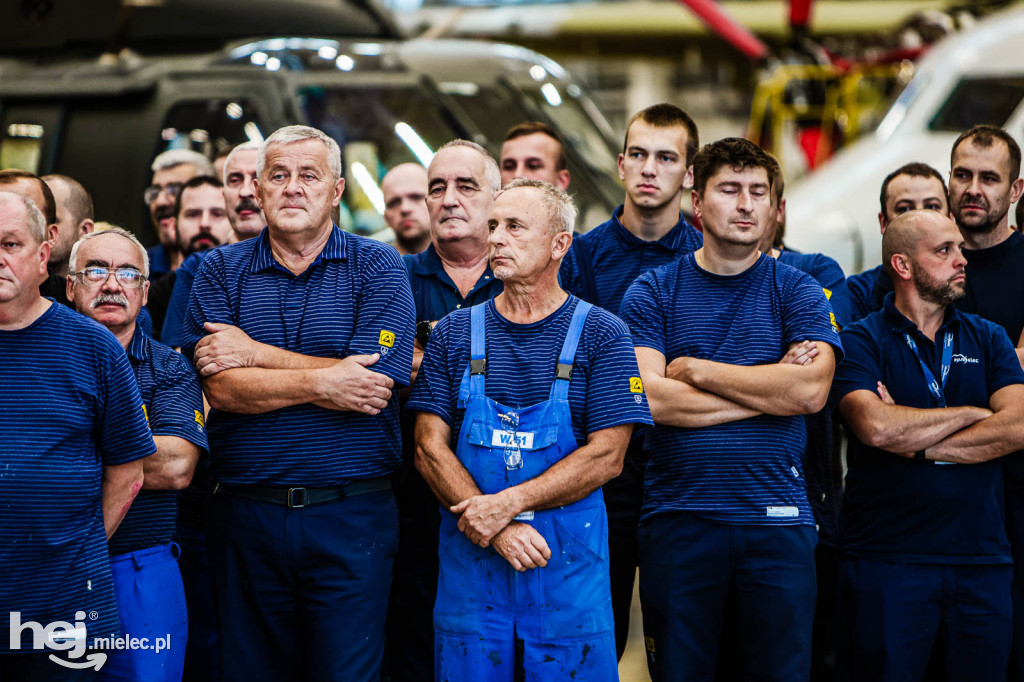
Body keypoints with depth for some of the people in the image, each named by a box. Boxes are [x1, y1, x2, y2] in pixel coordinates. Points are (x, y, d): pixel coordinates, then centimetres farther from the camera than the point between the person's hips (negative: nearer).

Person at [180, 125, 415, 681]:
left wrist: (254, 353, -8)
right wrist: (321, 383, -14)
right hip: (244, 510, 2)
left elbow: (374, 385, -12)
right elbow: (221, 388, -6)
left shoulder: (377, 268, 2)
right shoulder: (221, 271, 7)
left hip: (351, 515, -2)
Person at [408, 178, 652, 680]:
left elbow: (606, 455, -6)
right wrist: (496, 530, -13)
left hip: (569, 566, -2)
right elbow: (430, 449, 2)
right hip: (469, 561, 2)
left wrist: (508, 503, -16)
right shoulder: (454, 334, 8)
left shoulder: (601, 334, 1)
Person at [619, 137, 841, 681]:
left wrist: (695, 369, -8)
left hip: (777, 519, 0)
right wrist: (768, 386, -9)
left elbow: (811, 391, -11)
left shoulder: (798, 291, 6)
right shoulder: (652, 293, 5)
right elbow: (650, 400, -10)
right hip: (676, 516, 0)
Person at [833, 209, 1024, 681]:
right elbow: (876, 427, -19)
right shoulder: (861, 341, 0)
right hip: (887, 559, -4)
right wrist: (972, 413, -6)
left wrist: (915, 443, -11)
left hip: (981, 558, 4)